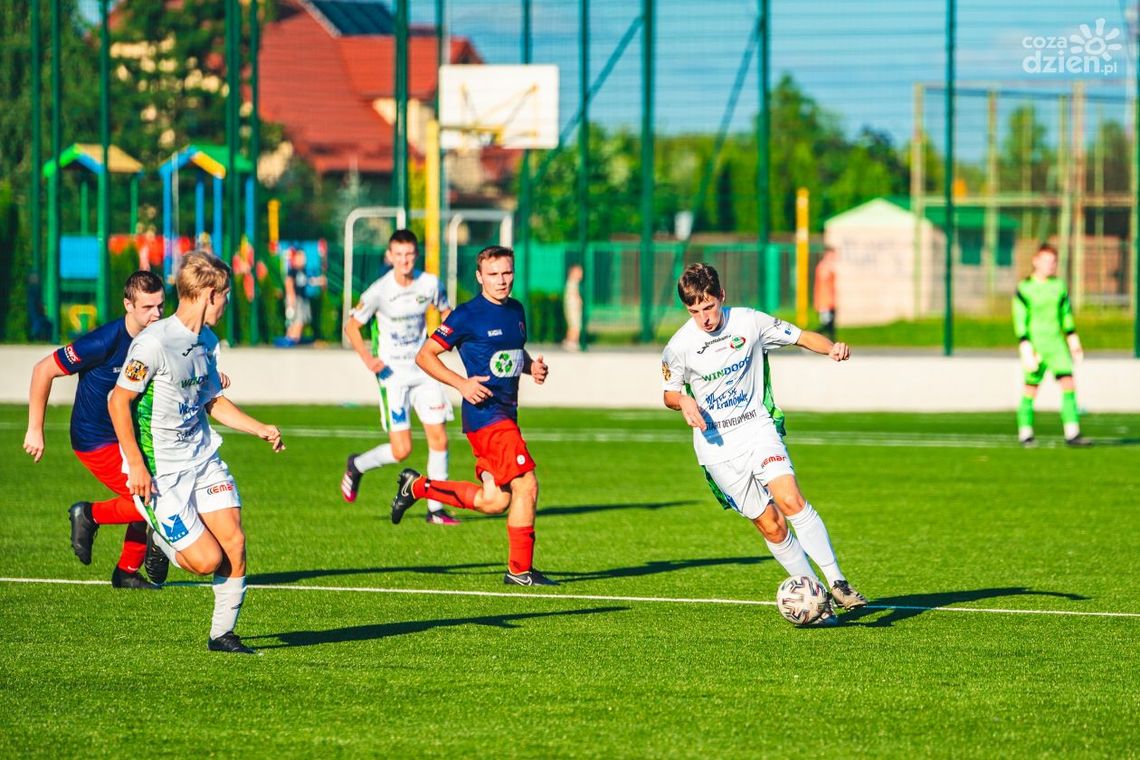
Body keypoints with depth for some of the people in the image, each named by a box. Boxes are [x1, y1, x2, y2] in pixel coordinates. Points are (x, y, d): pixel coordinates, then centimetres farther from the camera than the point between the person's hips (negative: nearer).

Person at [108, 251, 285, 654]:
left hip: (203, 457, 7)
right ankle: (157, 534, 21)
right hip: (160, 469, -7)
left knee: (234, 542, -5)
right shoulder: (154, 342, -19)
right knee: (207, 560, -10)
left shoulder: (207, 341, 8)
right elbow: (118, 401, -14)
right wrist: (136, 466, -17)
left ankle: (222, 634, 10)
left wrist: (261, 429, 11)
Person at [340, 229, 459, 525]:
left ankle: (436, 509, 9)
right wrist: (367, 357, -19)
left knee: (439, 440, -2)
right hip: (393, 373, -4)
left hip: (424, 370, 4)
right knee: (401, 450, -9)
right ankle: (356, 466, 21)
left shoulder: (429, 284, -2)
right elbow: (352, 326, -4)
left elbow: (446, 311, 17)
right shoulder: (379, 291, -13)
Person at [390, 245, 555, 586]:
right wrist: (461, 383, -17)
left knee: (494, 501, 9)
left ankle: (417, 486, 25)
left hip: (506, 413, 8)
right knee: (526, 485, -14)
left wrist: (533, 366, 7)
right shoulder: (467, 315, -8)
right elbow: (424, 355, -5)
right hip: (486, 413, -8)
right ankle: (520, 570, -4)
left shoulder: (516, 311, 13)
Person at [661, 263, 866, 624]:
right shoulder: (680, 346, -6)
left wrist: (832, 348, -15)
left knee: (791, 500, -23)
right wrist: (684, 402, -14)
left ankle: (836, 581, -19)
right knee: (770, 525, -3)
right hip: (717, 445, 0)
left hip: (757, 427, 0)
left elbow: (800, 336, 5)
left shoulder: (750, 323, -5)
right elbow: (670, 392, 9)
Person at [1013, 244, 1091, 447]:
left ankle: (1072, 433, -8)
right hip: (1036, 344, -4)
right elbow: (1020, 322, -8)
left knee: (1068, 383, -7)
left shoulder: (1059, 285, 9)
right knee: (1031, 388, 0)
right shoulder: (1024, 289, -6)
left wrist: (1073, 341, 15)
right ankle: (1025, 434, 12)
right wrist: (1026, 350, -14)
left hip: (1057, 343, 4)